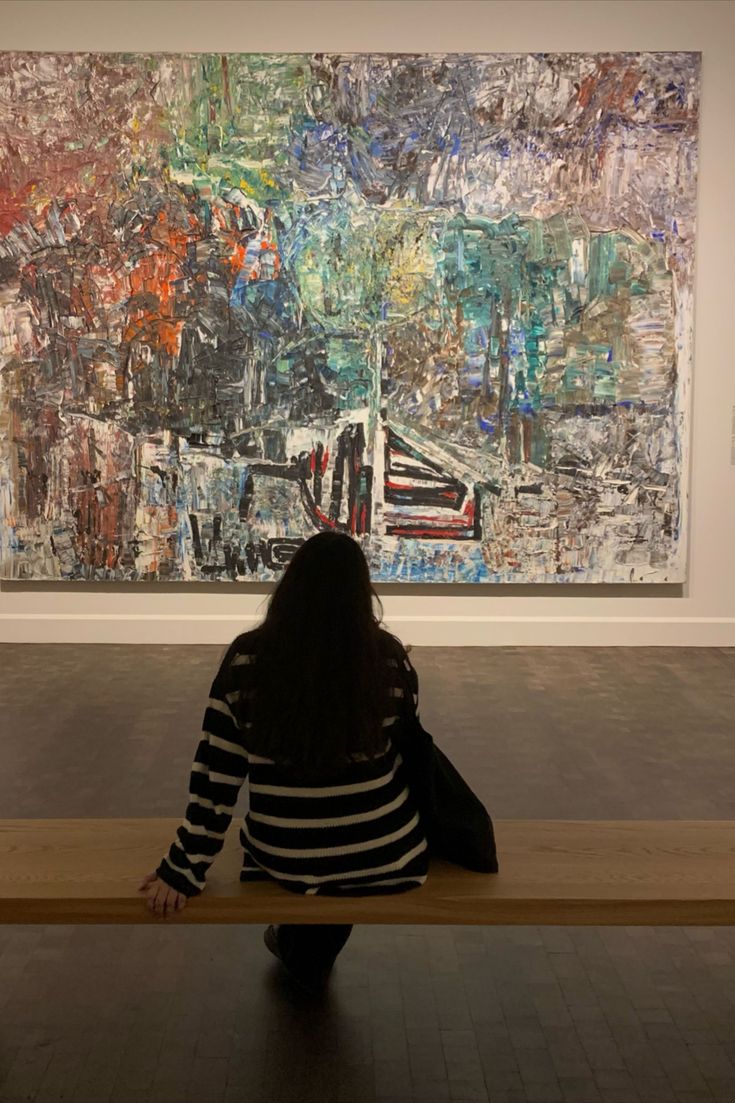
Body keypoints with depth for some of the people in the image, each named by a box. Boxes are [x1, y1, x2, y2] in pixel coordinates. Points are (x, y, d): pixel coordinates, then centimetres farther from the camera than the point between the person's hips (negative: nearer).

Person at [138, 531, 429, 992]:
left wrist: (185, 869, -2)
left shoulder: (247, 658, -14)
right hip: (381, 855, 0)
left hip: (286, 859, 1)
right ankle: (312, 955, 51)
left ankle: (302, 949, 53)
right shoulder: (389, 658, -13)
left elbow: (216, 773, -11)